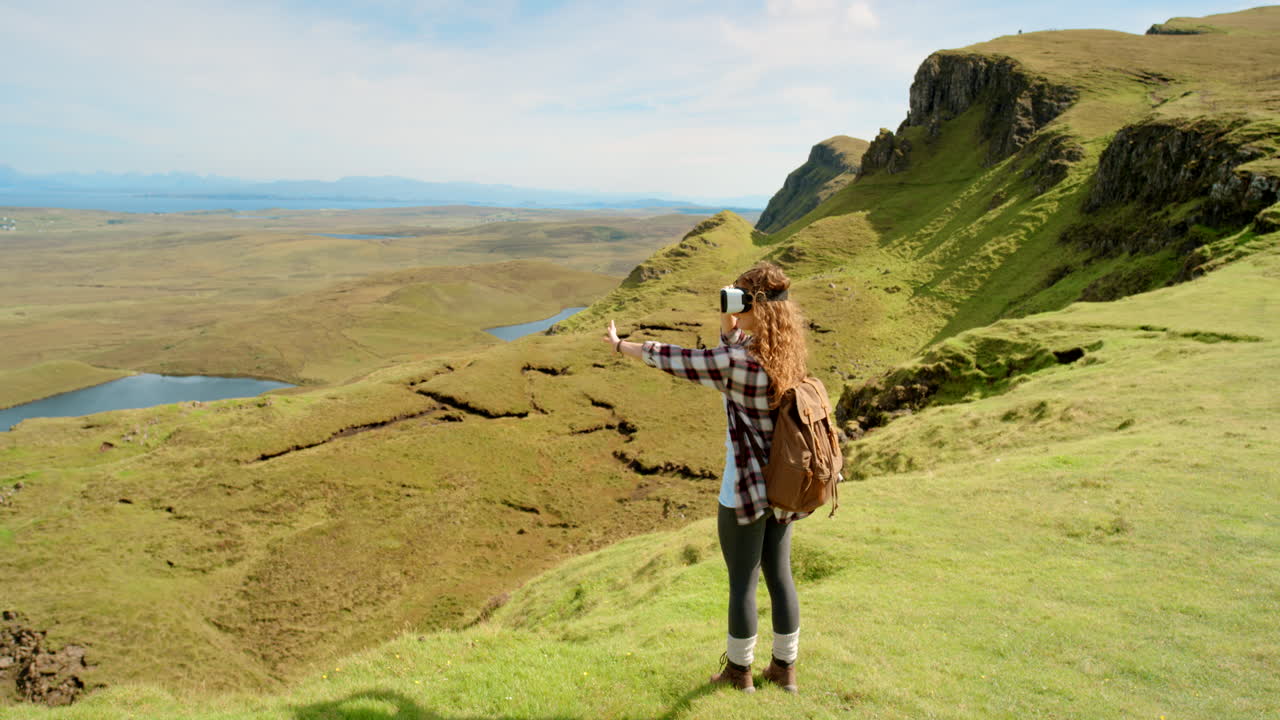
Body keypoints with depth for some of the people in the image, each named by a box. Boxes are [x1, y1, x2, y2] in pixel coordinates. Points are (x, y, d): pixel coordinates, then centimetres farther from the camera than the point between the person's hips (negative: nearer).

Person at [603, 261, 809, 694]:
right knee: (779, 575, 17)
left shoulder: (740, 361, -22)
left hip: (745, 490, -7)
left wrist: (620, 345, 2)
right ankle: (784, 668, 30)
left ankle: (739, 669, 27)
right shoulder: (785, 353, 1)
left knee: (742, 581, 9)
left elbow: (672, 360, -12)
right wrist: (728, 326, 1)